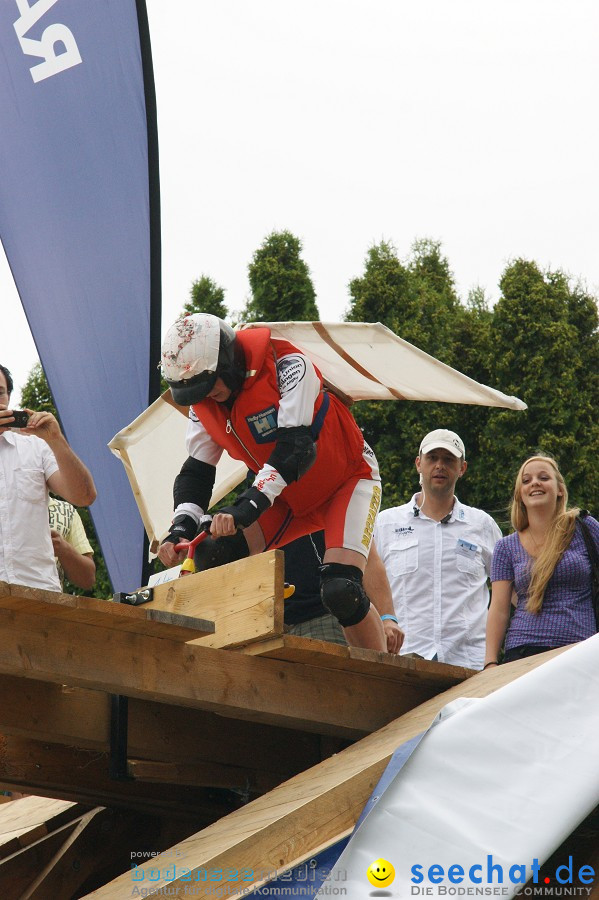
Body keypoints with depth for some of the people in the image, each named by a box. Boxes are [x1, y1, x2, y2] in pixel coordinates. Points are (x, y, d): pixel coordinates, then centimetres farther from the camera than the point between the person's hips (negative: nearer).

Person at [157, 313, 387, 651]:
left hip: (348, 480, -6)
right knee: (215, 557, -15)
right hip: (289, 497, 6)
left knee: (341, 592, -25)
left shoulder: (287, 366, -27)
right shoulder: (202, 403, -6)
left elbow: (297, 447, -35)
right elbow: (197, 471, -4)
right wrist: (182, 527, -22)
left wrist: (249, 506, -44)